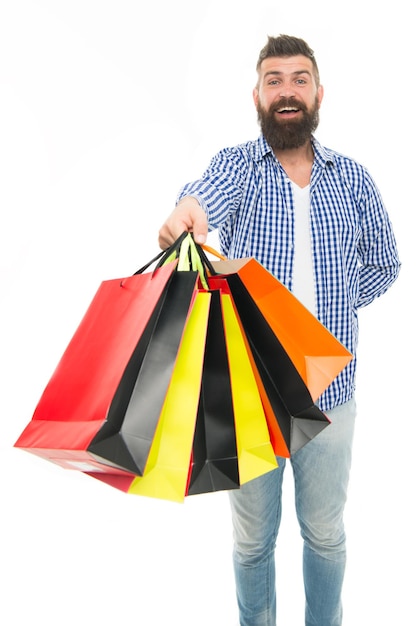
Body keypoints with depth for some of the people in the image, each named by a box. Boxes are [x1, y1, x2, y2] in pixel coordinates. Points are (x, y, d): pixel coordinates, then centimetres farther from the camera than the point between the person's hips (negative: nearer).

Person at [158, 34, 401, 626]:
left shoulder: (352, 178, 5)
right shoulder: (237, 164, -2)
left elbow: (383, 263, 16)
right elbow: (212, 191, -27)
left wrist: (329, 307, 2)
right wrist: (188, 209, -51)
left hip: (329, 388, 2)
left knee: (326, 534, 17)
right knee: (253, 538, 14)